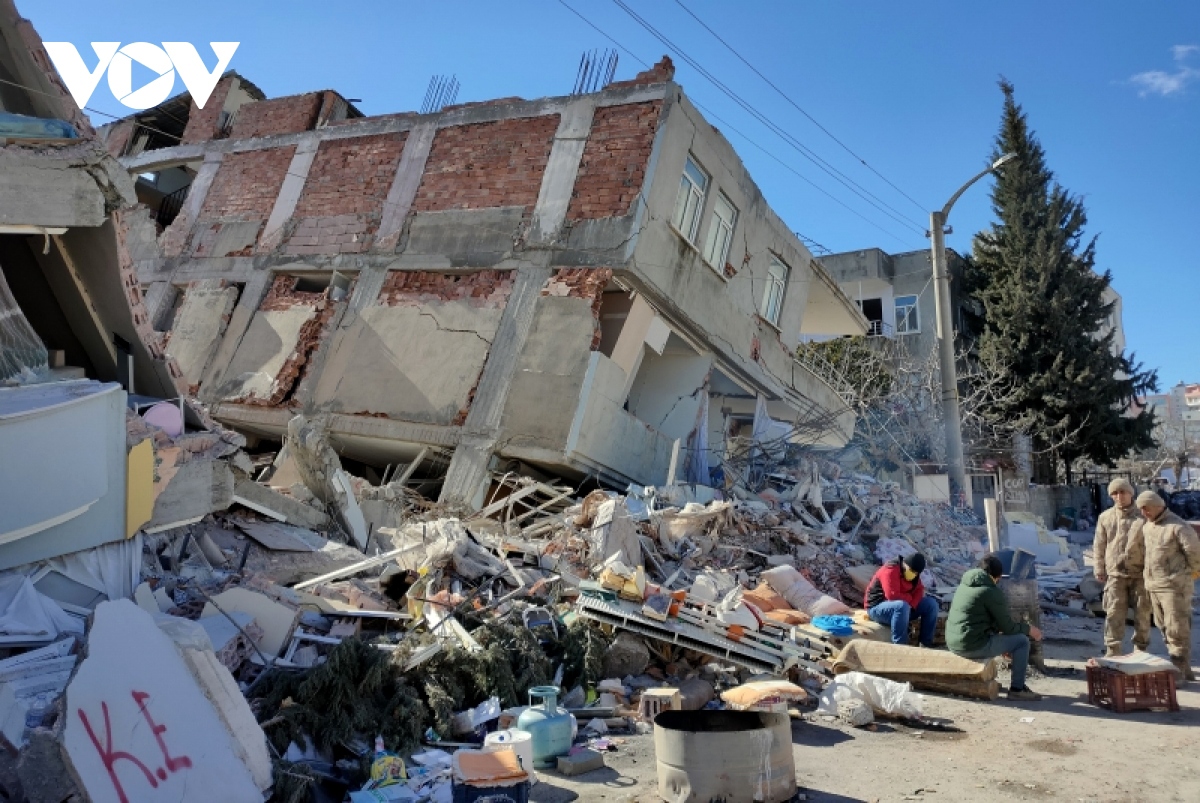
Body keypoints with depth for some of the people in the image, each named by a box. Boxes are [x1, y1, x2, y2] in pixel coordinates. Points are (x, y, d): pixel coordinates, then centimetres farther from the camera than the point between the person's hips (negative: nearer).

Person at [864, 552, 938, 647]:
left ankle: (926, 644, 1)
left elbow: (919, 589, 3)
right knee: (902, 606, -40)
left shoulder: (911, 572, 2)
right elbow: (893, 595, -33)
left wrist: (911, 605, -16)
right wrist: (910, 598, -15)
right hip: (877, 607, -9)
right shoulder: (890, 570, -25)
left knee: (931, 603, -3)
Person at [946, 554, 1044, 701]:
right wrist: (1029, 629, 14)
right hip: (974, 646, -8)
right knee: (1022, 641, 7)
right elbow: (1008, 627, -5)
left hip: (954, 643, 8)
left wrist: (1001, 643, 31)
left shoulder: (963, 586, 15)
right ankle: (1017, 689, 13)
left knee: (993, 635, 34)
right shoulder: (993, 592, -10)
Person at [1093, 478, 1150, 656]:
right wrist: (1099, 570, 6)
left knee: (1142, 613, 9)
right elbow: (1099, 546, 8)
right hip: (1115, 573, 1)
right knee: (1114, 613, -2)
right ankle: (1112, 651, 3)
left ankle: (1140, 650, 23)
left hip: (1140, 573, 0)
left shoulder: (1143, 516, -1)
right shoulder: (1105, 517, 4)